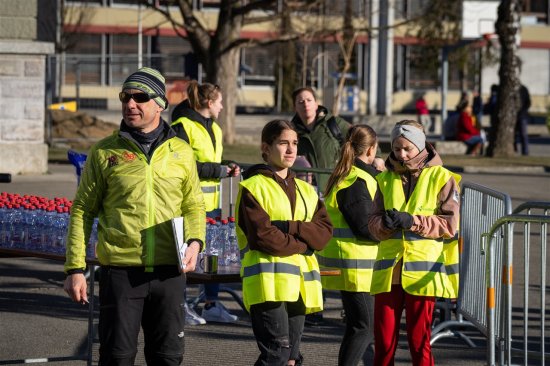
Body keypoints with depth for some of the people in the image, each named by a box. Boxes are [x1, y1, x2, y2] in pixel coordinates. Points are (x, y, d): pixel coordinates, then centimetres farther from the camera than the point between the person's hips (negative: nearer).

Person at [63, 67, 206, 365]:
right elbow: (82, 210, 3)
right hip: (120, 271, -2)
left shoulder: (181, 152, 8)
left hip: (169, 272, 2)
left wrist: (195, 241, -6)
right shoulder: (104, 152, 2)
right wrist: (75, 268, -3)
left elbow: (194, 206, 15)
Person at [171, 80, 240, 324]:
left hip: (211, 201, 9)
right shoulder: (183, 127, -11)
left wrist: (227, 169, 4)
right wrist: (219, 171, -17)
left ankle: (212, 304, 17)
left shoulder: (214, 129, 17)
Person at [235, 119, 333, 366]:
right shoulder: (253, 187, -1)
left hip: (299, 283, 7)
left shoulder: (305, 190, 20)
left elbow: (324, 232, 5)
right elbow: (263, 237, -13)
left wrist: (288, 227, -10)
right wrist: (304, 242, -4)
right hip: (267, 281, -7)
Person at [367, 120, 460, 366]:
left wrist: (412, 221, -17)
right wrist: (385, 224, -16)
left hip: (422, 270, -3)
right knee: (384, 338, 2)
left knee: (419, 338, 1)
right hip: (389, 269, 3)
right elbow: (373, 223, 8)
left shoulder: (441, 177, 1)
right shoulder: (386, 179, 12)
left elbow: (450, 224, -6)